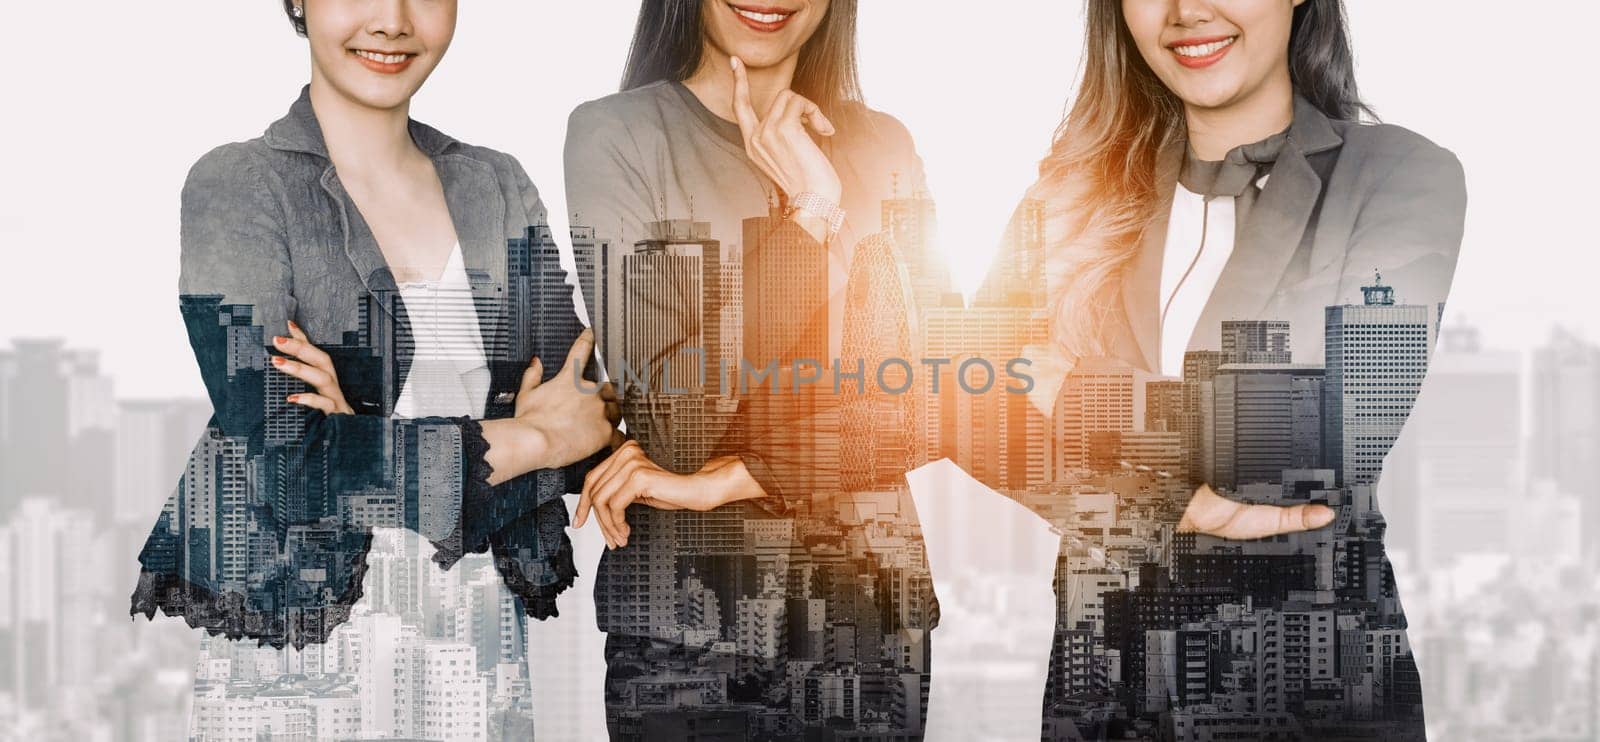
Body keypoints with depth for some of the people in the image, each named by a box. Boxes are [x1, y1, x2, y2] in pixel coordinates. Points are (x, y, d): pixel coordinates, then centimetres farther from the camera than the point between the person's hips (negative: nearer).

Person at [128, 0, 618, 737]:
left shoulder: (498, 186, 6)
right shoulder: (235, 186, -7)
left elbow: (583, 421, -1)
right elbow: (285, 463, -17)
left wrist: (372, 440, -17)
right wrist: (534, 441, -12)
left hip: (478, 645, 4)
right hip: (299, 657, -4)